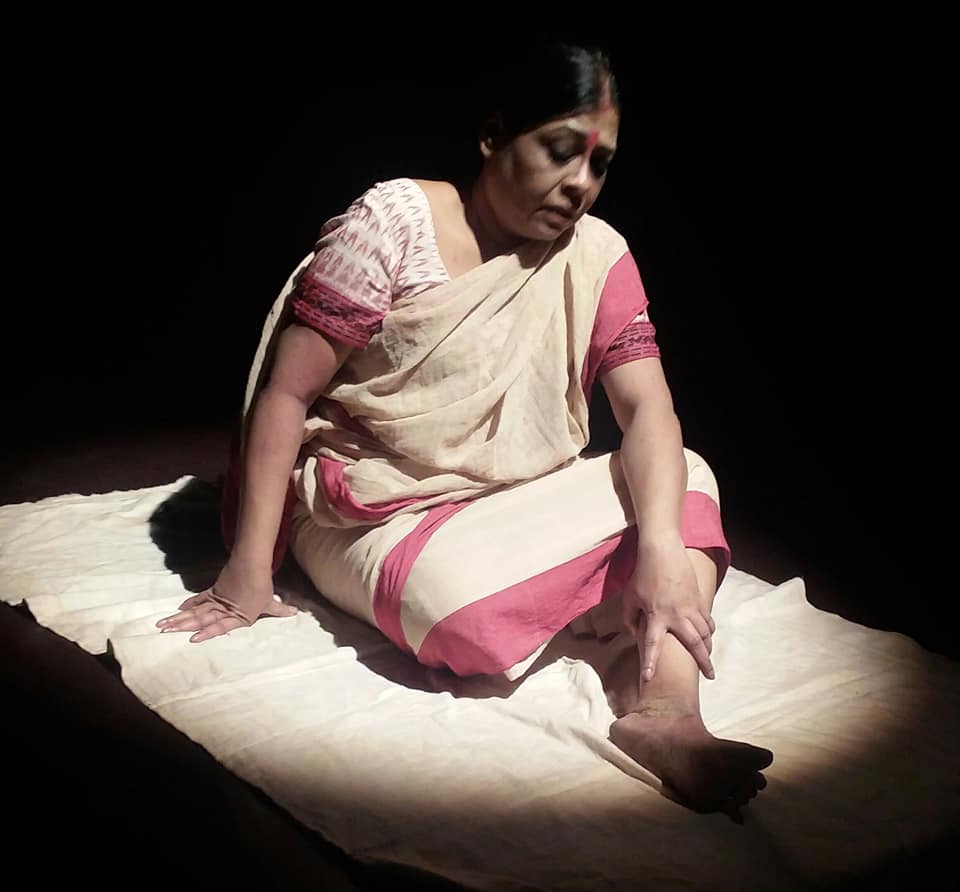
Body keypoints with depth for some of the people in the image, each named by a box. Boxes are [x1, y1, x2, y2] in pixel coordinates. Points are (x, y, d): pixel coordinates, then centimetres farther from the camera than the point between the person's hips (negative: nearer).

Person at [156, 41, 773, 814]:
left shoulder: (598, 256, 0)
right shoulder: (395, 220, -13)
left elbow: (648, 407, -11)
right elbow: (287, 391, -14)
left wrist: (662, 551, -31)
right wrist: (248, 575, -18)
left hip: (520, 502, 5)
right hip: (377, 513, -4)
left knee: (684, 479, -17)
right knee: (468, 607, -35)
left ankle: (663, 706, -34)